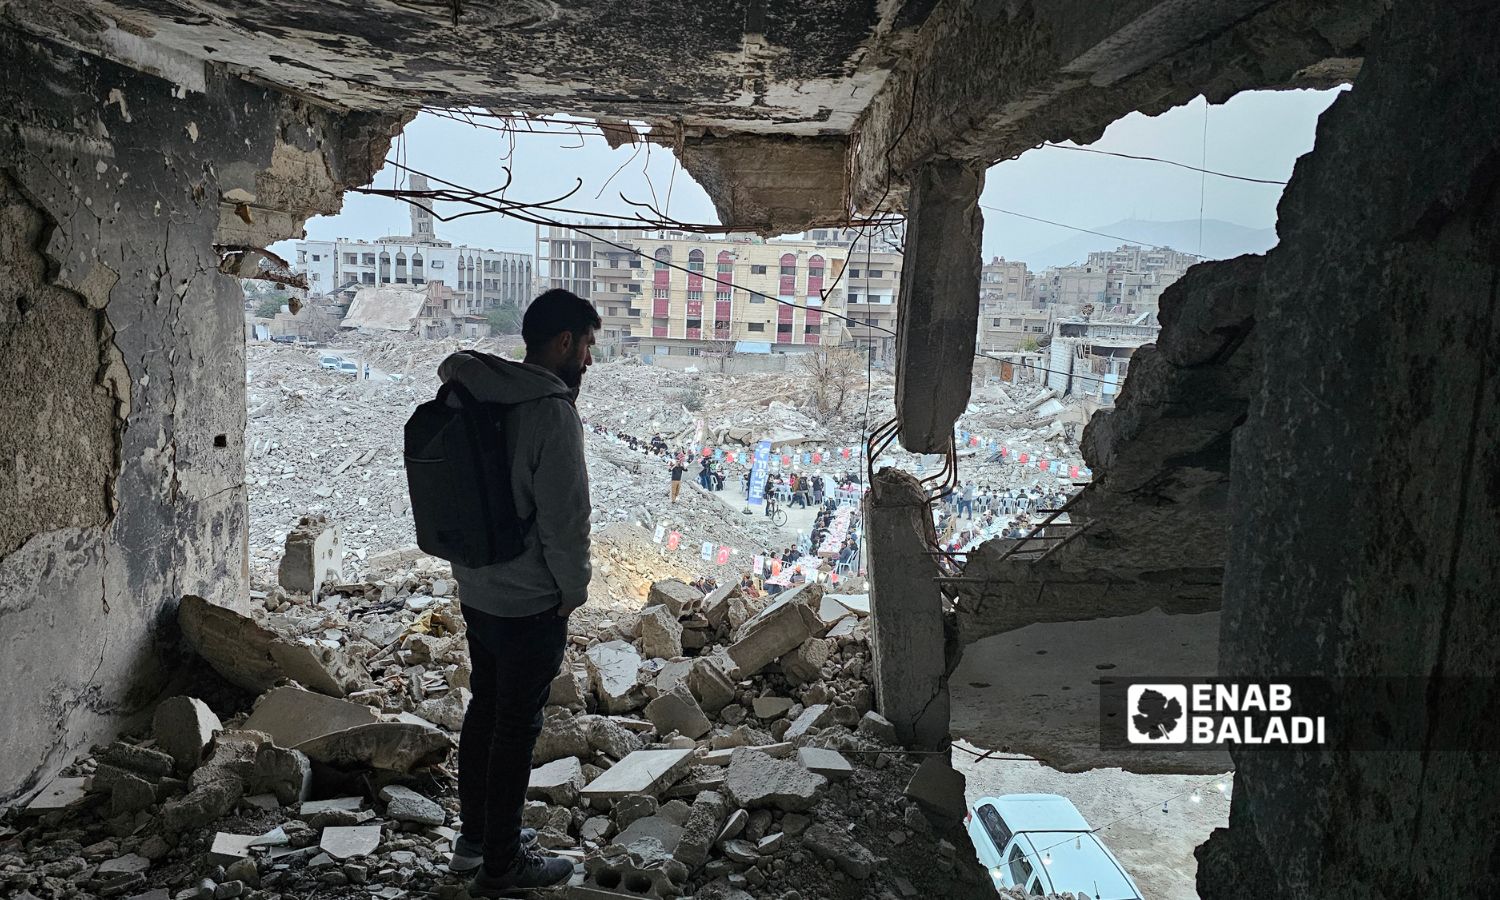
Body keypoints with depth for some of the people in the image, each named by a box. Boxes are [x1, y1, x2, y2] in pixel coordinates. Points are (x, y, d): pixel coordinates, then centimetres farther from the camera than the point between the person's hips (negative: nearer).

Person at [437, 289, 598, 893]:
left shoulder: (479, 398, 4)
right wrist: (575, 586, -7)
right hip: (530, 604, -8)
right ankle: (501, 864, 20)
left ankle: (474, 838, 36)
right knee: (516, 728, 5)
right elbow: (565, 515, -21)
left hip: (476, 590, 8)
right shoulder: (552, 412, -22)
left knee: (483, 711, 20)